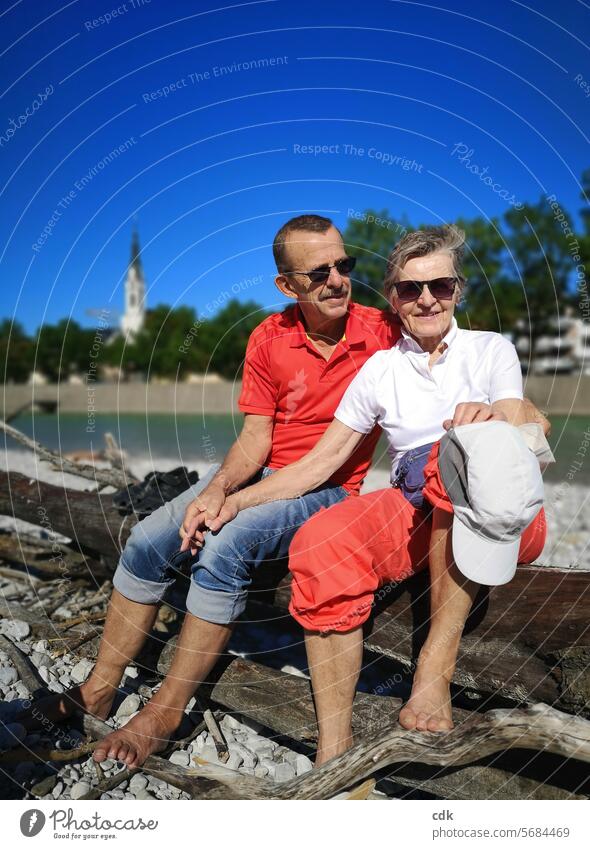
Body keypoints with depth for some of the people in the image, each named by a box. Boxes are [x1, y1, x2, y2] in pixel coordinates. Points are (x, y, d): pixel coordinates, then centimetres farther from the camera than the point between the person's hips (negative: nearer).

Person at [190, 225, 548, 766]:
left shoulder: (490, 350, 8)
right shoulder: (380, 370, 12)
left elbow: (516, 437, -8)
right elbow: (321, 462, 8)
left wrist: (489, 421, -33)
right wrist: (237, 500, -4)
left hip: (501, 517, -1)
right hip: (417, 516, 2)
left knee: (460, 450, -36)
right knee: (319, 546, -29)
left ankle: (435, 669, -32)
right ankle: (334, 748, -21)